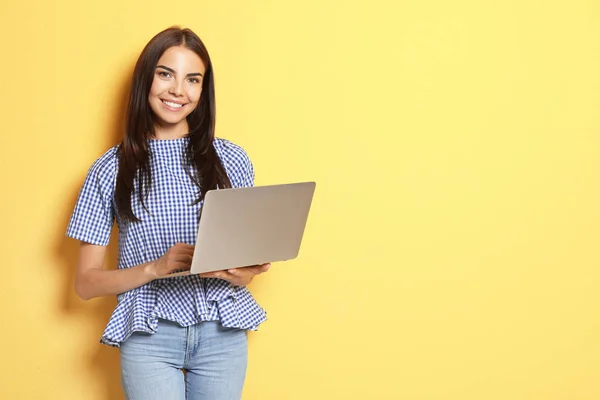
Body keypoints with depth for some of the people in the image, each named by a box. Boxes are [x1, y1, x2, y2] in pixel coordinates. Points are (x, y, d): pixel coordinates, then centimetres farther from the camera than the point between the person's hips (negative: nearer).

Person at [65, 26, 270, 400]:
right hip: (150, 337, -1)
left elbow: (249, 256, 10)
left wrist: (244, 272, -14)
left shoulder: (230, 159, 3)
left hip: (223, 332, 2)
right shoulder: (112, 168, 0)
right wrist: (156, 268, -17)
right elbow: (86, 282, -1)